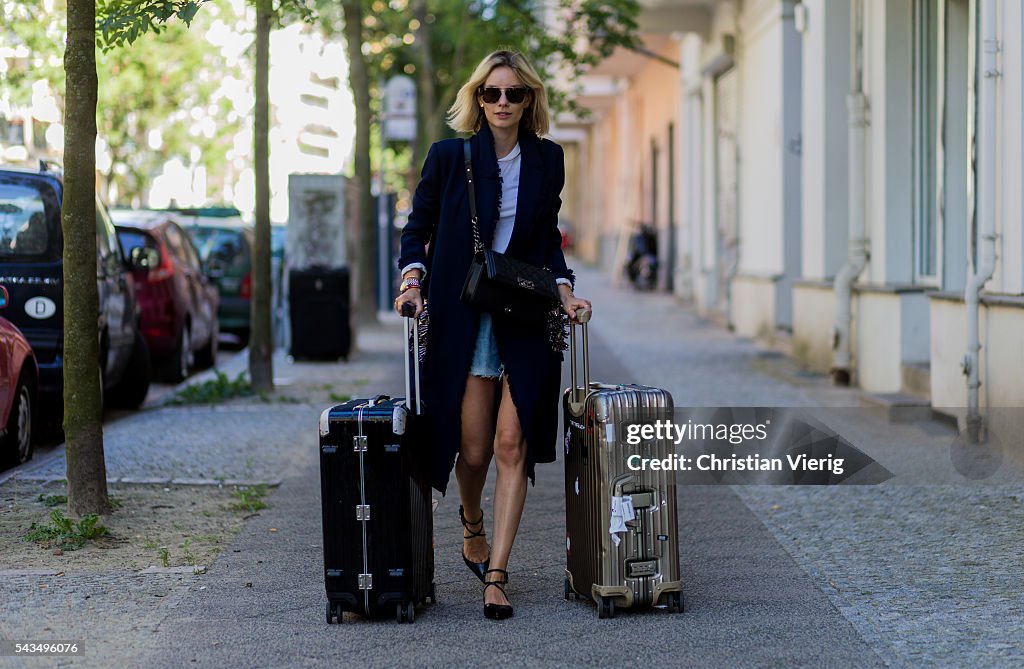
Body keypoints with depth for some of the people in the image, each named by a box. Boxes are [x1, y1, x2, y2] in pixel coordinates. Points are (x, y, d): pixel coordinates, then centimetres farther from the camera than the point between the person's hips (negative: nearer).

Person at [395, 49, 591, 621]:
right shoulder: (449, 157, 0)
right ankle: (473, 527, 32)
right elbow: (418, 226, 8)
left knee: (512, 444, -8)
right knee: (472, 449, -1)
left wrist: (563, 289, 4)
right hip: (461, 319, -1)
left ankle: (496, 575, -5)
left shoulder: (547, 159, 7)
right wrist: (413, 279, -9)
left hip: (526, 320, 1)